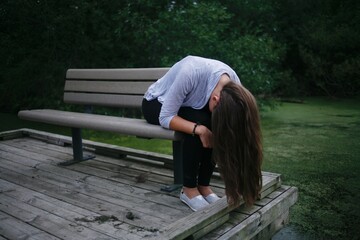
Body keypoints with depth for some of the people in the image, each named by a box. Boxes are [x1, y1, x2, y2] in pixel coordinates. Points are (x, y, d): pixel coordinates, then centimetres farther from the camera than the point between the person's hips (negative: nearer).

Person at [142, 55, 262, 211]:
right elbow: (165, 117, -31)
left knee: (217, 127, -23)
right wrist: (198, 129, -46)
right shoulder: (190, 73, -40)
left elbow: (231, 134, -15)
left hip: (189, 106, 5)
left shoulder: (234, 87, -22)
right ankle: (189, 189, -16)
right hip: (156, 104, -4)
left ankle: (203, 186, -8)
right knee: (201, 122, -31)